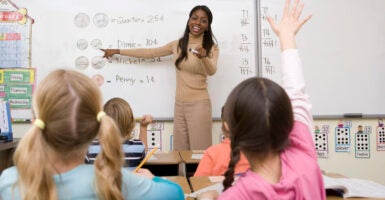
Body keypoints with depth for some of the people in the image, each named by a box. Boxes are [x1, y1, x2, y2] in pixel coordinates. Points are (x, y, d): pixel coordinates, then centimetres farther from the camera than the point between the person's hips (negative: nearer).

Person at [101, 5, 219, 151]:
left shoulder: (212, 48, -3)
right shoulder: (177, 45, 6)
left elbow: (211, 71, -20)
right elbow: (149, 52, 14)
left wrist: (203, 57, -43)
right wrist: (117, 51, 16)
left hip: (199, 104, -4)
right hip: (179, 104, 4)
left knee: (199, 152, -2)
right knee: (180, 151, 9)